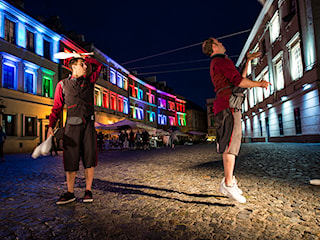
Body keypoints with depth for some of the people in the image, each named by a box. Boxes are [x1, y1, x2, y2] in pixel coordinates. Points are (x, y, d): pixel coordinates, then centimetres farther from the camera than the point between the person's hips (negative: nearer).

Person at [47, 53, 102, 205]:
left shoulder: (89, 81, 14)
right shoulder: (63, 84, 8)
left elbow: (99, 66, 27)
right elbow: (56, 107, 6)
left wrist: (83, 58, 23)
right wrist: (51, 126, -1)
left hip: (89, 124, 2)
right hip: (72, 125, -1)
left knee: (89, 158, -1)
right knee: (71, 159, 0)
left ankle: (88, 191, 9)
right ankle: (70, 193, 11)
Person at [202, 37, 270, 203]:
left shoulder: (216, 65, 31)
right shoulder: (222, 61, -2)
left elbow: (240, 77, 35)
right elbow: (239, 81, -13)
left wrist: (248, 61, 39)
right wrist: (260, 84, 0)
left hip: (225, 107, 10)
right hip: (229, 104, -10)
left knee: (229, 144, 6)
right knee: (231, 142, -16)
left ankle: (229, 181, 9)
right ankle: (228, 184, -16)